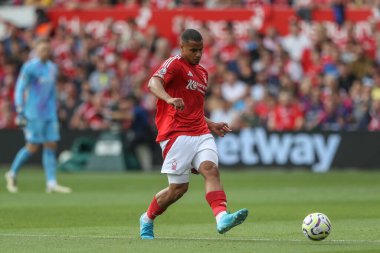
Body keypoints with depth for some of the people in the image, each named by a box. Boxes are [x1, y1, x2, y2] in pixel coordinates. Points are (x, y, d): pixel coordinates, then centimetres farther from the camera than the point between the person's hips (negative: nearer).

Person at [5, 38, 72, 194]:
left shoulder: (52, 68, 14)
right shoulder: (29, 67, -7)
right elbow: (20, 89, -8)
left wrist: (54, 113, 22)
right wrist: (20, 112, -15)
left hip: (49, 115, 6)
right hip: (33, 115, -6)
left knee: (51, 146, -1)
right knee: (33, 147, -5)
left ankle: (51, 183, -2)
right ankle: (12, 174, 14)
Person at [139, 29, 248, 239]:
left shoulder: (202, 73, 22)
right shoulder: (174, 64, -3)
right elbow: (153, 83, -25)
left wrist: (210, 125, 25)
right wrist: (169, 99, -44)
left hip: (200, 133, 7)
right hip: (176, 134, -7)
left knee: (211, 169, -19)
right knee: (179, 187, -3)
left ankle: (222, 218, -37)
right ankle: (147, 219, 21)